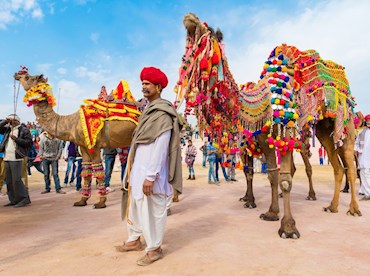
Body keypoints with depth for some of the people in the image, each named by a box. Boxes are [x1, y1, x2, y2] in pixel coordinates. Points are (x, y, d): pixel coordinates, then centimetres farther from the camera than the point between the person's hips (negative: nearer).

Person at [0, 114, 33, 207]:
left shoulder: (24, 130, -4)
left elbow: (29, 142, -10)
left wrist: (16, 139, -15)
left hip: (16, 159, -8)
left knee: (16, 180, -10)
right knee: (9, 181, 11)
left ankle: (24, 199, -2)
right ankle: (13, 200, 20)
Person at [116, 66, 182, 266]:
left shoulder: (162, 113, -14)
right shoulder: (149, 110, 14)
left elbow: (160, 147, -21)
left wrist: (151, 176, -23)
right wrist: (134, 169, 17)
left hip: (151, 171, -9)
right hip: (139, 168, 9)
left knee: (152, 209, 3)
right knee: (135, 205, 19)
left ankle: (154, 249, 20)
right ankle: (134, 240, 36)